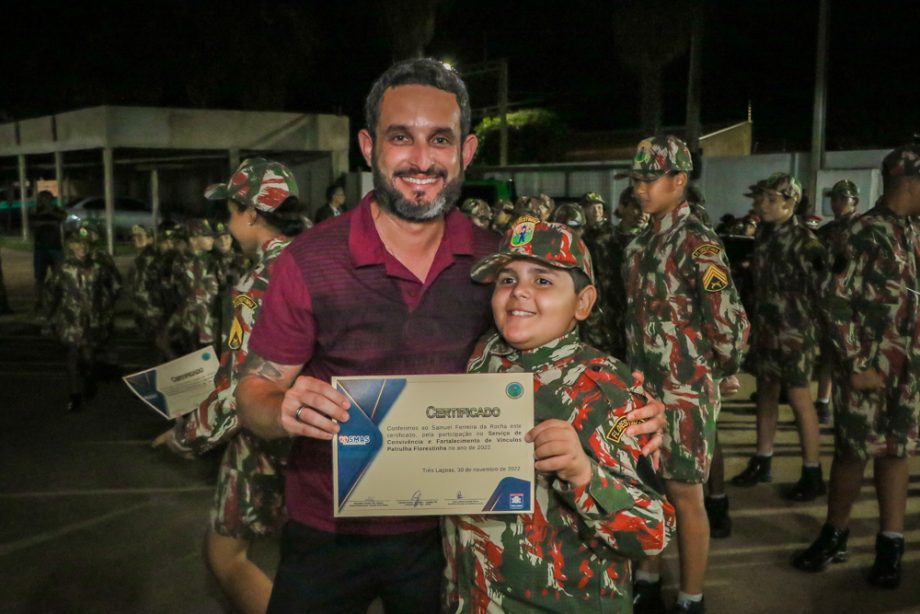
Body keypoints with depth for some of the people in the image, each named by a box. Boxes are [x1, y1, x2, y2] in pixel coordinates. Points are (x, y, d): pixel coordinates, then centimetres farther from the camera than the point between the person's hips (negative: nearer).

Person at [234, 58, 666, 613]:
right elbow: (255, 391, -8)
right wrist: (285, 411, -32)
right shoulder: (309, 263, -16)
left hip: (444, 531, 2)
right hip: (327, 536, -1)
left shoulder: (495, 261, -9)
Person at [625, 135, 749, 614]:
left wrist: (727, 370, -7)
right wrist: (635, 368, 16)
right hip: (643, 386, 8)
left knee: (684, 494, 4)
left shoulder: (697, 243, -16)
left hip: (685, 391, -8)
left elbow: (730, 319, -21)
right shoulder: (641, 243, 9)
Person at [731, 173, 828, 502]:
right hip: (765, 327, 7)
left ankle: (812, 474, 8)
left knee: (798, 397, -3)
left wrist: (814, 317, -12)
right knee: (766, 392, 13)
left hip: (794, 331, -7)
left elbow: (826, 279, -14)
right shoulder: (764, 237, 10)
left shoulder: (804, 239, -12)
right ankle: (762, 462, 24)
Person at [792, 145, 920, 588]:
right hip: (869, 365, -5)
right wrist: (857, 363, -14)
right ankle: (835, 537, 21)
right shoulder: (865, 233, -10)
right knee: (854, 452, 4)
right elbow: (836, 300, -13)